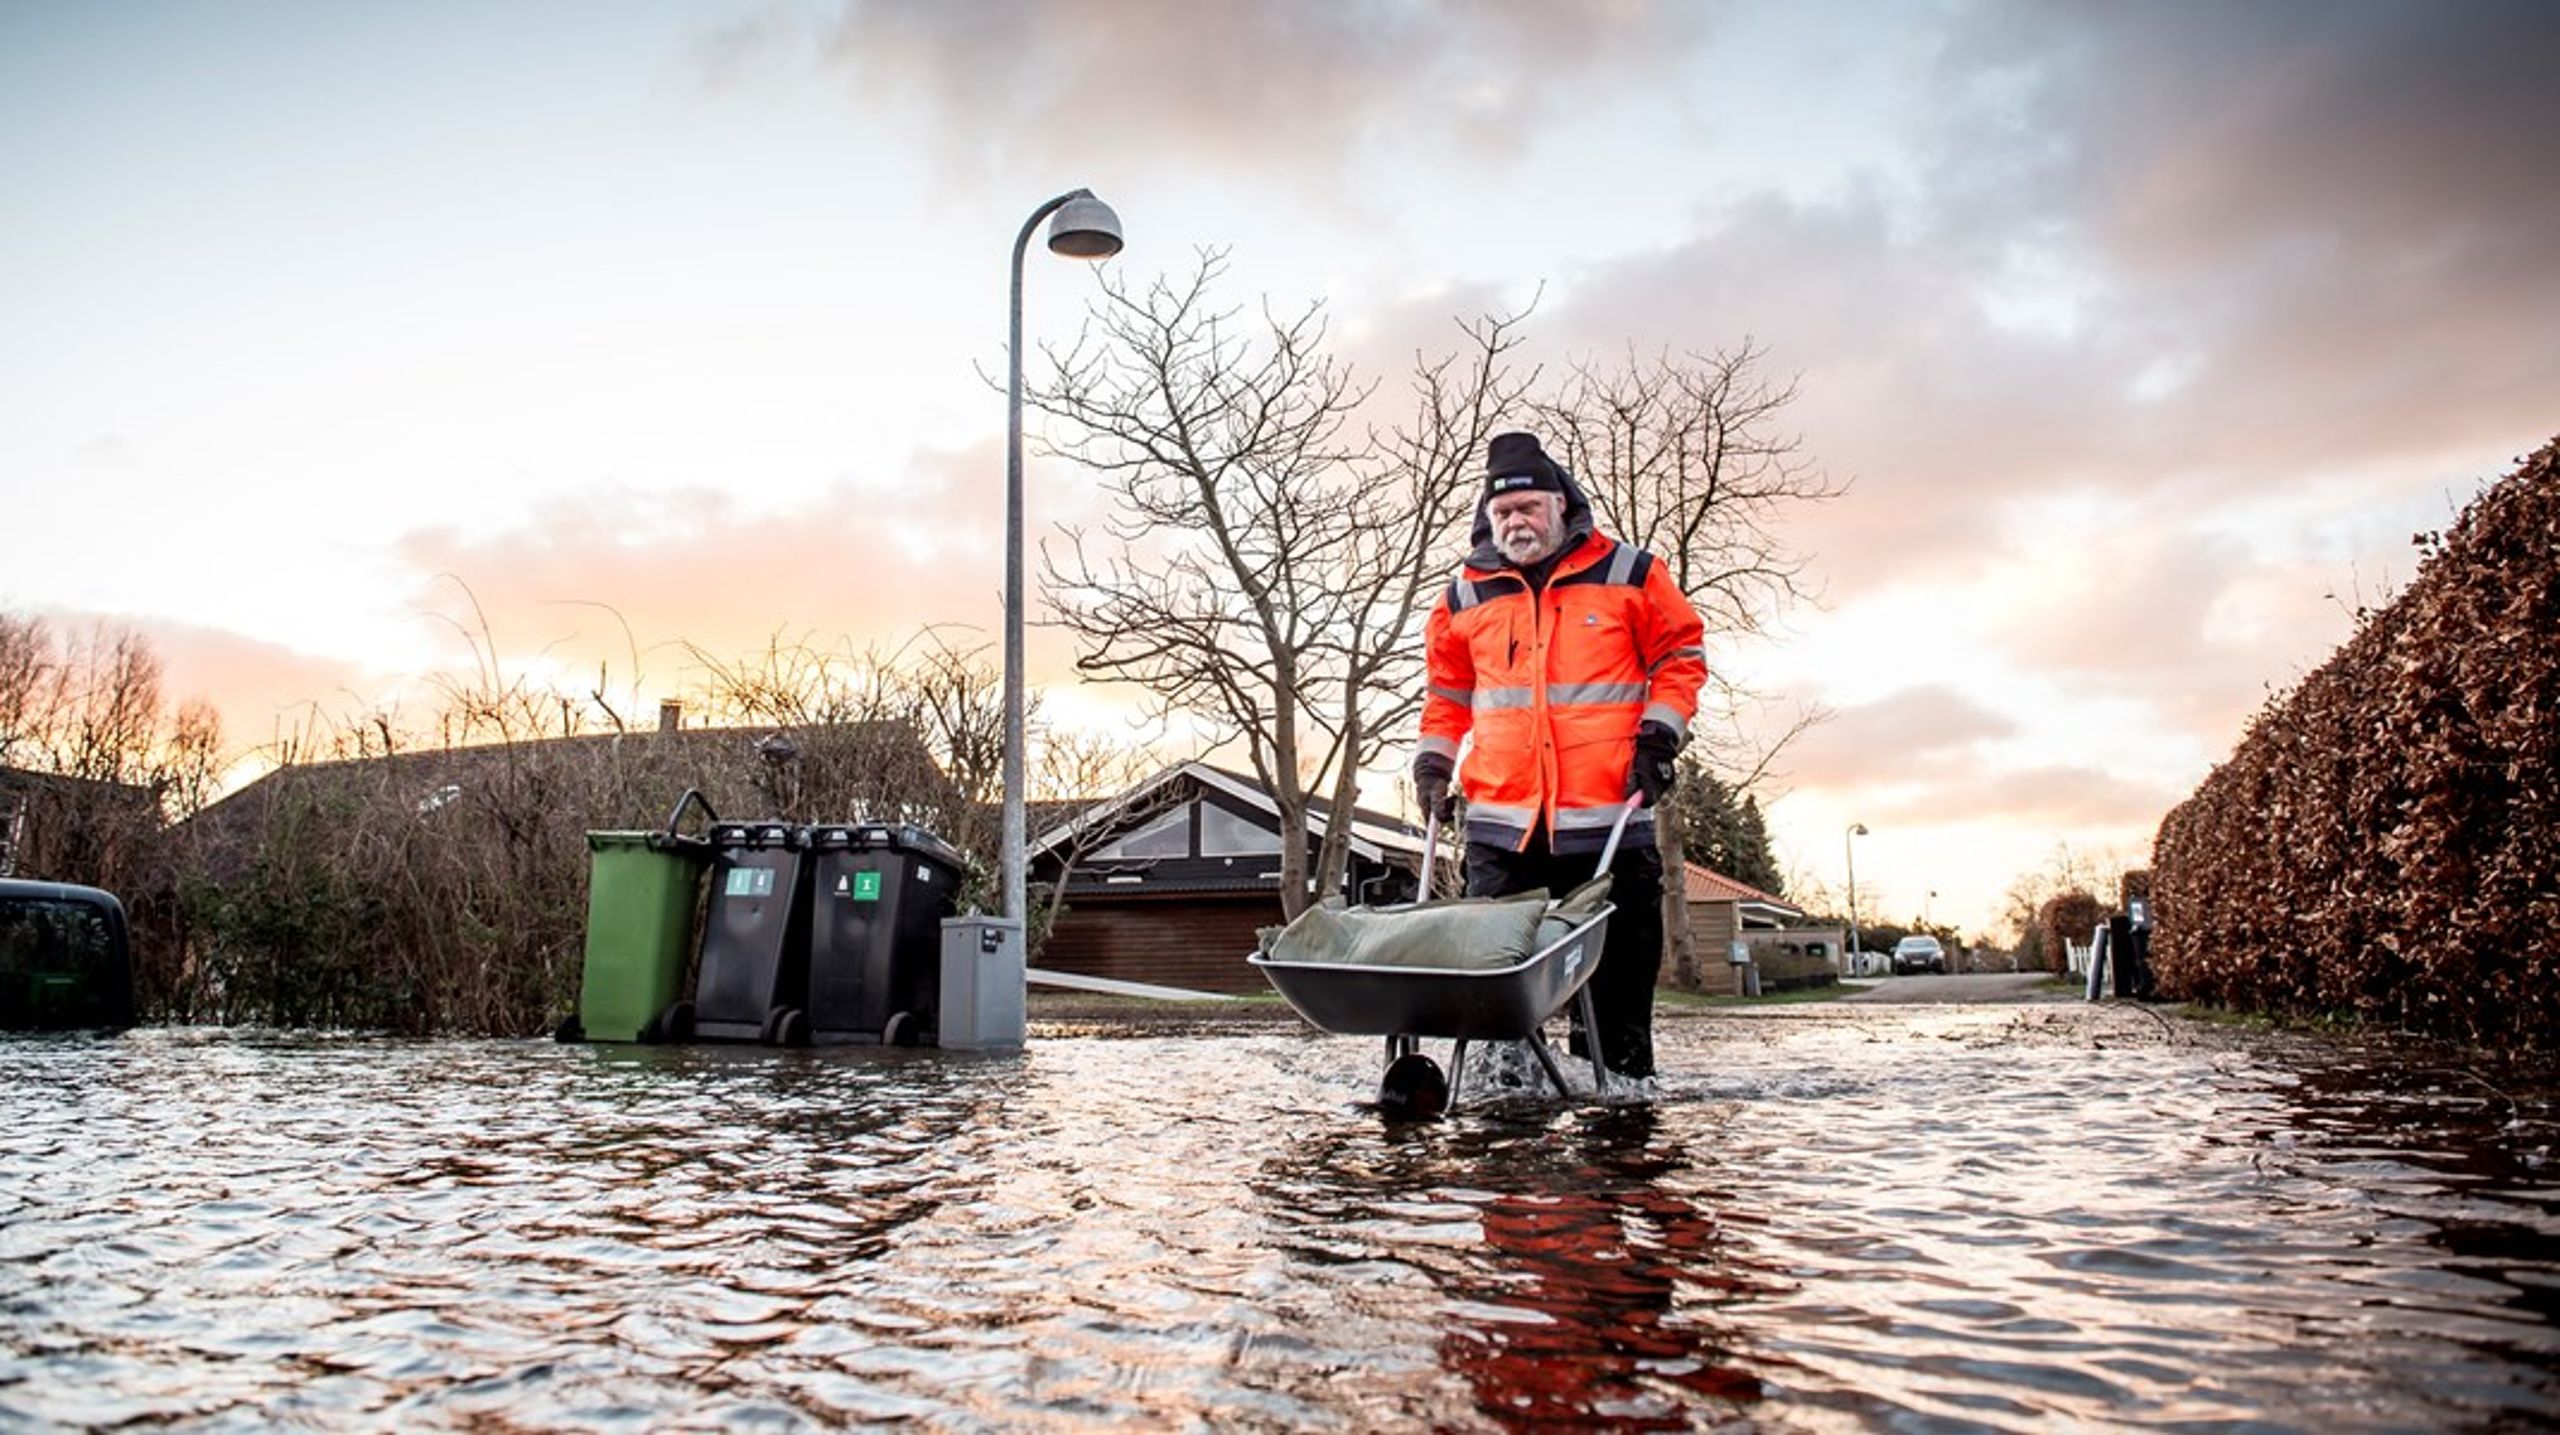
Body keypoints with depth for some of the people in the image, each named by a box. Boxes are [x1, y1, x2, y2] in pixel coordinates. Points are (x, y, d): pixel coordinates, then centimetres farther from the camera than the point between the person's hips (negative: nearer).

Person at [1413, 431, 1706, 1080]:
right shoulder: (1465, 595, 12)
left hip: (1609, 815, -2)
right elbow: (1447, 690, 21)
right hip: (1500, 818, 2)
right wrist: (1433, 760, 11)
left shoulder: (1627, 573, 5)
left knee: (1620, 961, 4)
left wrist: (1659, 734, -2)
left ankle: (1622, 1076, 16)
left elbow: (1680, 654, 9)